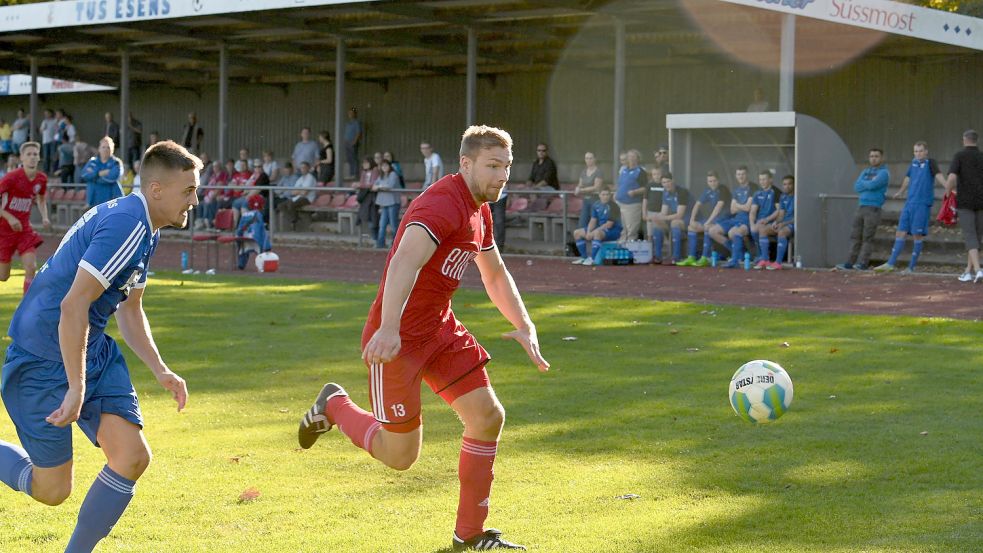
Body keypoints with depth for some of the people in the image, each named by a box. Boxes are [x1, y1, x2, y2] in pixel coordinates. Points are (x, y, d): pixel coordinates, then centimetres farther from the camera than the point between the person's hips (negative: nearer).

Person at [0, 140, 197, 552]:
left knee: (133, 457, -5)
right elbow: (73, 306, -27)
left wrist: (161, 371, 11)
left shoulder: (145, 231, 10)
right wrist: (76, 389, -25)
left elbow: (129, 310, 22)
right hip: (43, 359, -9)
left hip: (93, 351, 9)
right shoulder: (126, 226, -23)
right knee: (52, 491, -2)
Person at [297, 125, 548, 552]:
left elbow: (495, 275, 26)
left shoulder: (480, 212, 10)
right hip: (396, 339, -9)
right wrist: (388, 329, -48)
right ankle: (335, 406, 26)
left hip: (440, 329, 9)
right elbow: (405, 263, -37)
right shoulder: (443, 204, -22)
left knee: (488, 416, 1)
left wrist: (525, 326, 15)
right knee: (400, 455, -2)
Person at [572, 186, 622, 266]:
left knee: (597, 232, -40)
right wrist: (588, 232, -15)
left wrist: (592, 232, -22)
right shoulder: (596, 205, 4)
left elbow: (609, 225, -21)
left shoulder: (613, 206, -17)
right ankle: (584, 257, 8)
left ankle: (592, 258, -33)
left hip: (614, 230, -8)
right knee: (577, 233, 4)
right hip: (600, 228, 8)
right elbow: (593, 221, 6)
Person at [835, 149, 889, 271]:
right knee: (856, 237, 3)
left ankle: (863, 263, -10)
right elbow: (857, 187, 6)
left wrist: (863, 183, 2)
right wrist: (869, 184, -8)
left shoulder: (884, 173, -3)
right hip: (861, 207, 7)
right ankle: (850, 263, 3)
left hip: (873, 209, -7)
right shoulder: (865, 172, 19)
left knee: (867, 237, -8)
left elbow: (872, 185, -18)